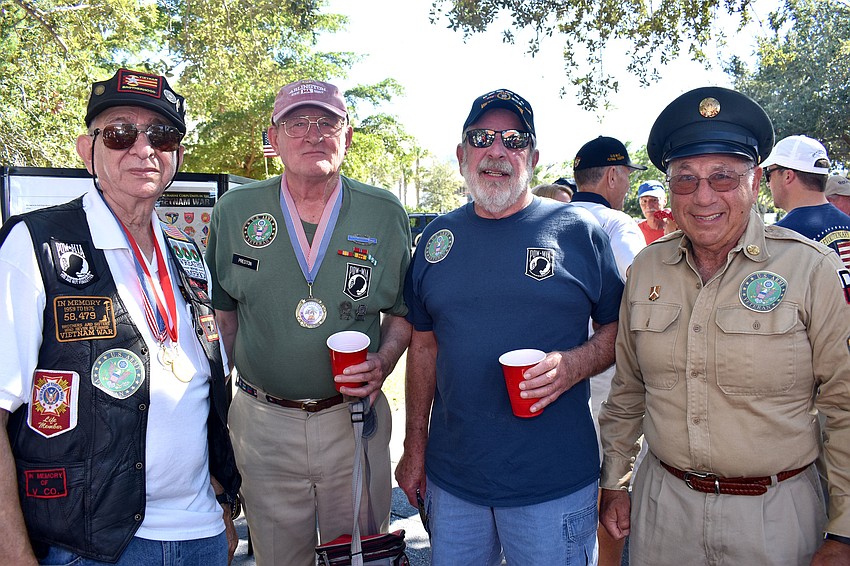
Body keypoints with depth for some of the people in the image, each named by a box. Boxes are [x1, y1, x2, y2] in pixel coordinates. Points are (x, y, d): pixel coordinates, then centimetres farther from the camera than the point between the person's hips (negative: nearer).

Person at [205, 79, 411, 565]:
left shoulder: (385, 214, -3)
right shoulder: (234, 211, -1)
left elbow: (403, 310, 6)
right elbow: (222, 307, 10)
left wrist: (382, 363, -11)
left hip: (355, 418, 0)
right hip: (262, 421, 1)